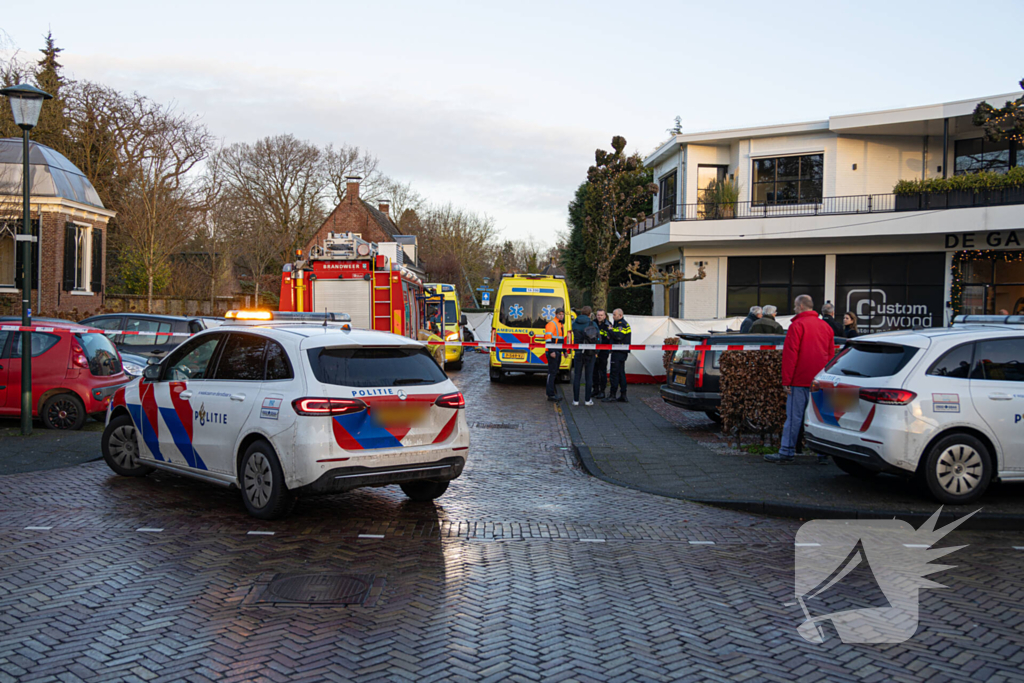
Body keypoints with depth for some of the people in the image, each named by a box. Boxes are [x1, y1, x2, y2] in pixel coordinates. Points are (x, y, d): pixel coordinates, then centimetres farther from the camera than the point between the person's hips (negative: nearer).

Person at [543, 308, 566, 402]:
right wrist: (551, 351, -23)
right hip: (552, 352, -10)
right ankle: (551, 395, -9)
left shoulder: (561, 324, 19)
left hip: (558, 352, 10)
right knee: (552, 372, -9)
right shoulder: (552, 324, -11)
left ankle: (552, 393, 18)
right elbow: (548, 338, -18)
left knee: (554, 373, 12)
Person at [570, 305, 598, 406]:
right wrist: (596, 351, 7)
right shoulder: (593, 324, -5)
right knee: (589, 377, 6)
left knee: (577, 376, 6)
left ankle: (576, 399, 6)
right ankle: (588, 399, 7)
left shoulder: (575, 323, 1)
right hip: (590, 353, -1)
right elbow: (598, 337, -3)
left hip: (579, 352, 1)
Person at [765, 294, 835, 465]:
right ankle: (823, 454, 7)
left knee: (794, 416, -2)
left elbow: (790, 354, -10)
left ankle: (787, 452, 1)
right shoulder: (826, 326, 14)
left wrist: (786, 381, -8)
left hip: (800, 381, -6)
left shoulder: (797, 325, -7)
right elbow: (831, 355, 17)